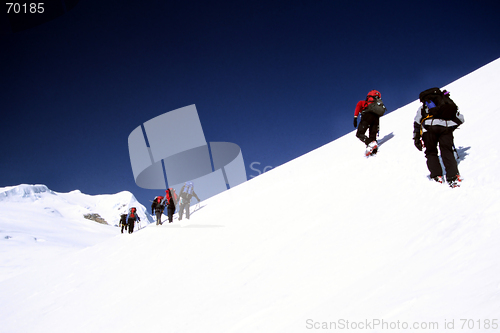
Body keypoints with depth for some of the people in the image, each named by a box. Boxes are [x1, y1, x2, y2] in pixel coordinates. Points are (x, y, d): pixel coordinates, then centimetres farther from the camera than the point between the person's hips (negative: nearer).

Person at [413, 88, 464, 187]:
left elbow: (417, 122, 19)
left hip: (429, 126, -1)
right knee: (447, 151, 9)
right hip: (446, 127, 1)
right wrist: (452, 127, 40)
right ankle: (453, 177, -4)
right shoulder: (449, 103, 32)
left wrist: (416, 138, 19)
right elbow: (460, 119, 25)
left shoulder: (424, 106, 31)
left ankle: (437, 176, 8)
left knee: (431, 152, 16)